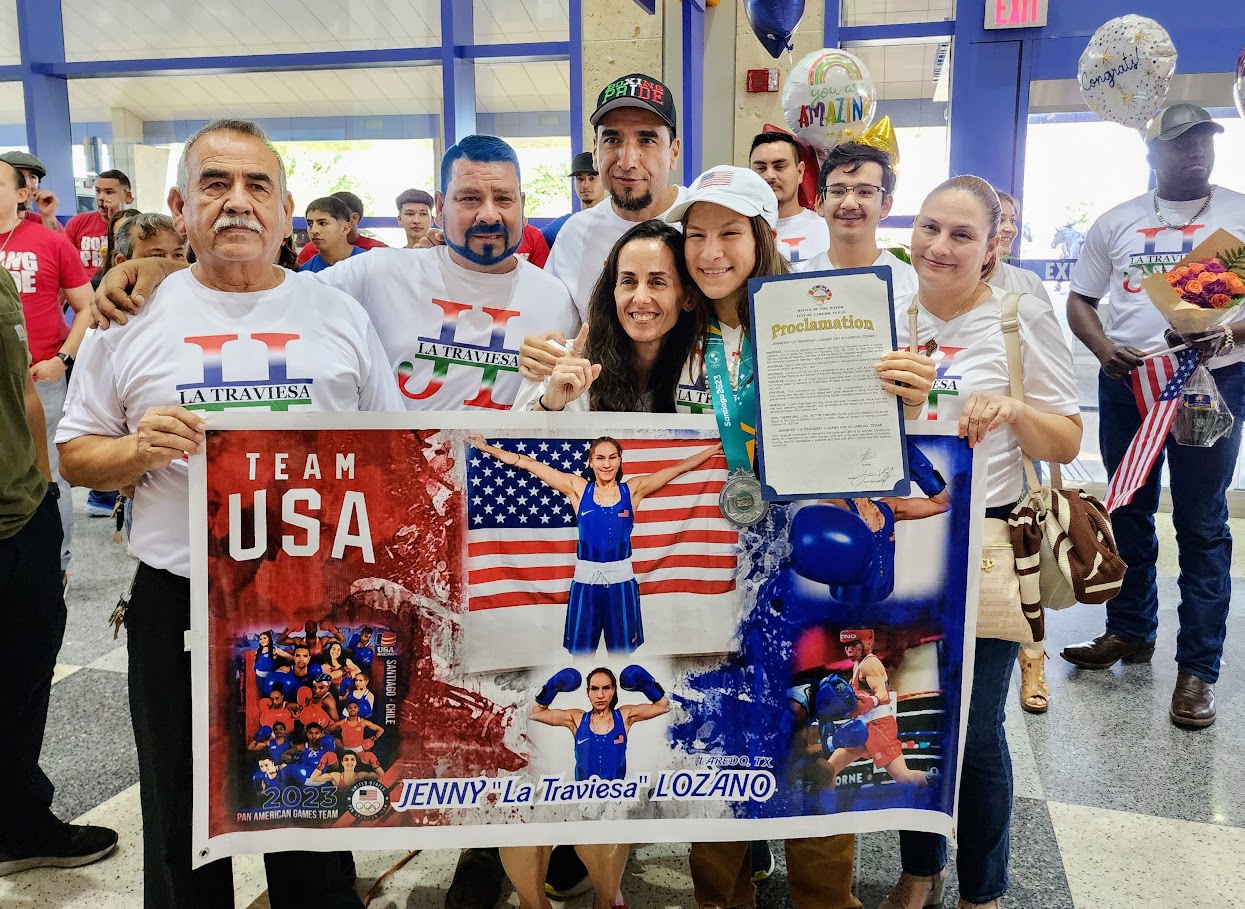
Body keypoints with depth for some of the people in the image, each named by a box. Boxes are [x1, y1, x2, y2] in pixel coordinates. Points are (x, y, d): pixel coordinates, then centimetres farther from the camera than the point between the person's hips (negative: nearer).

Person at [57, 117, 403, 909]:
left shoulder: (340, 316, 4)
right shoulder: (133, 316, 2)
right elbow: (76, 454, 6)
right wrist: (138, 449, -15)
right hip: (178, 604, 0)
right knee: (183, 824, 17)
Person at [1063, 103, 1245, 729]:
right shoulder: (1117, 222, 9)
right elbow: (1080, 301, 11)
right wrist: (1105, 351, -8)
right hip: (1128, 382, 3)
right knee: (1128, 513, 12)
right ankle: (1130, 631, 28)